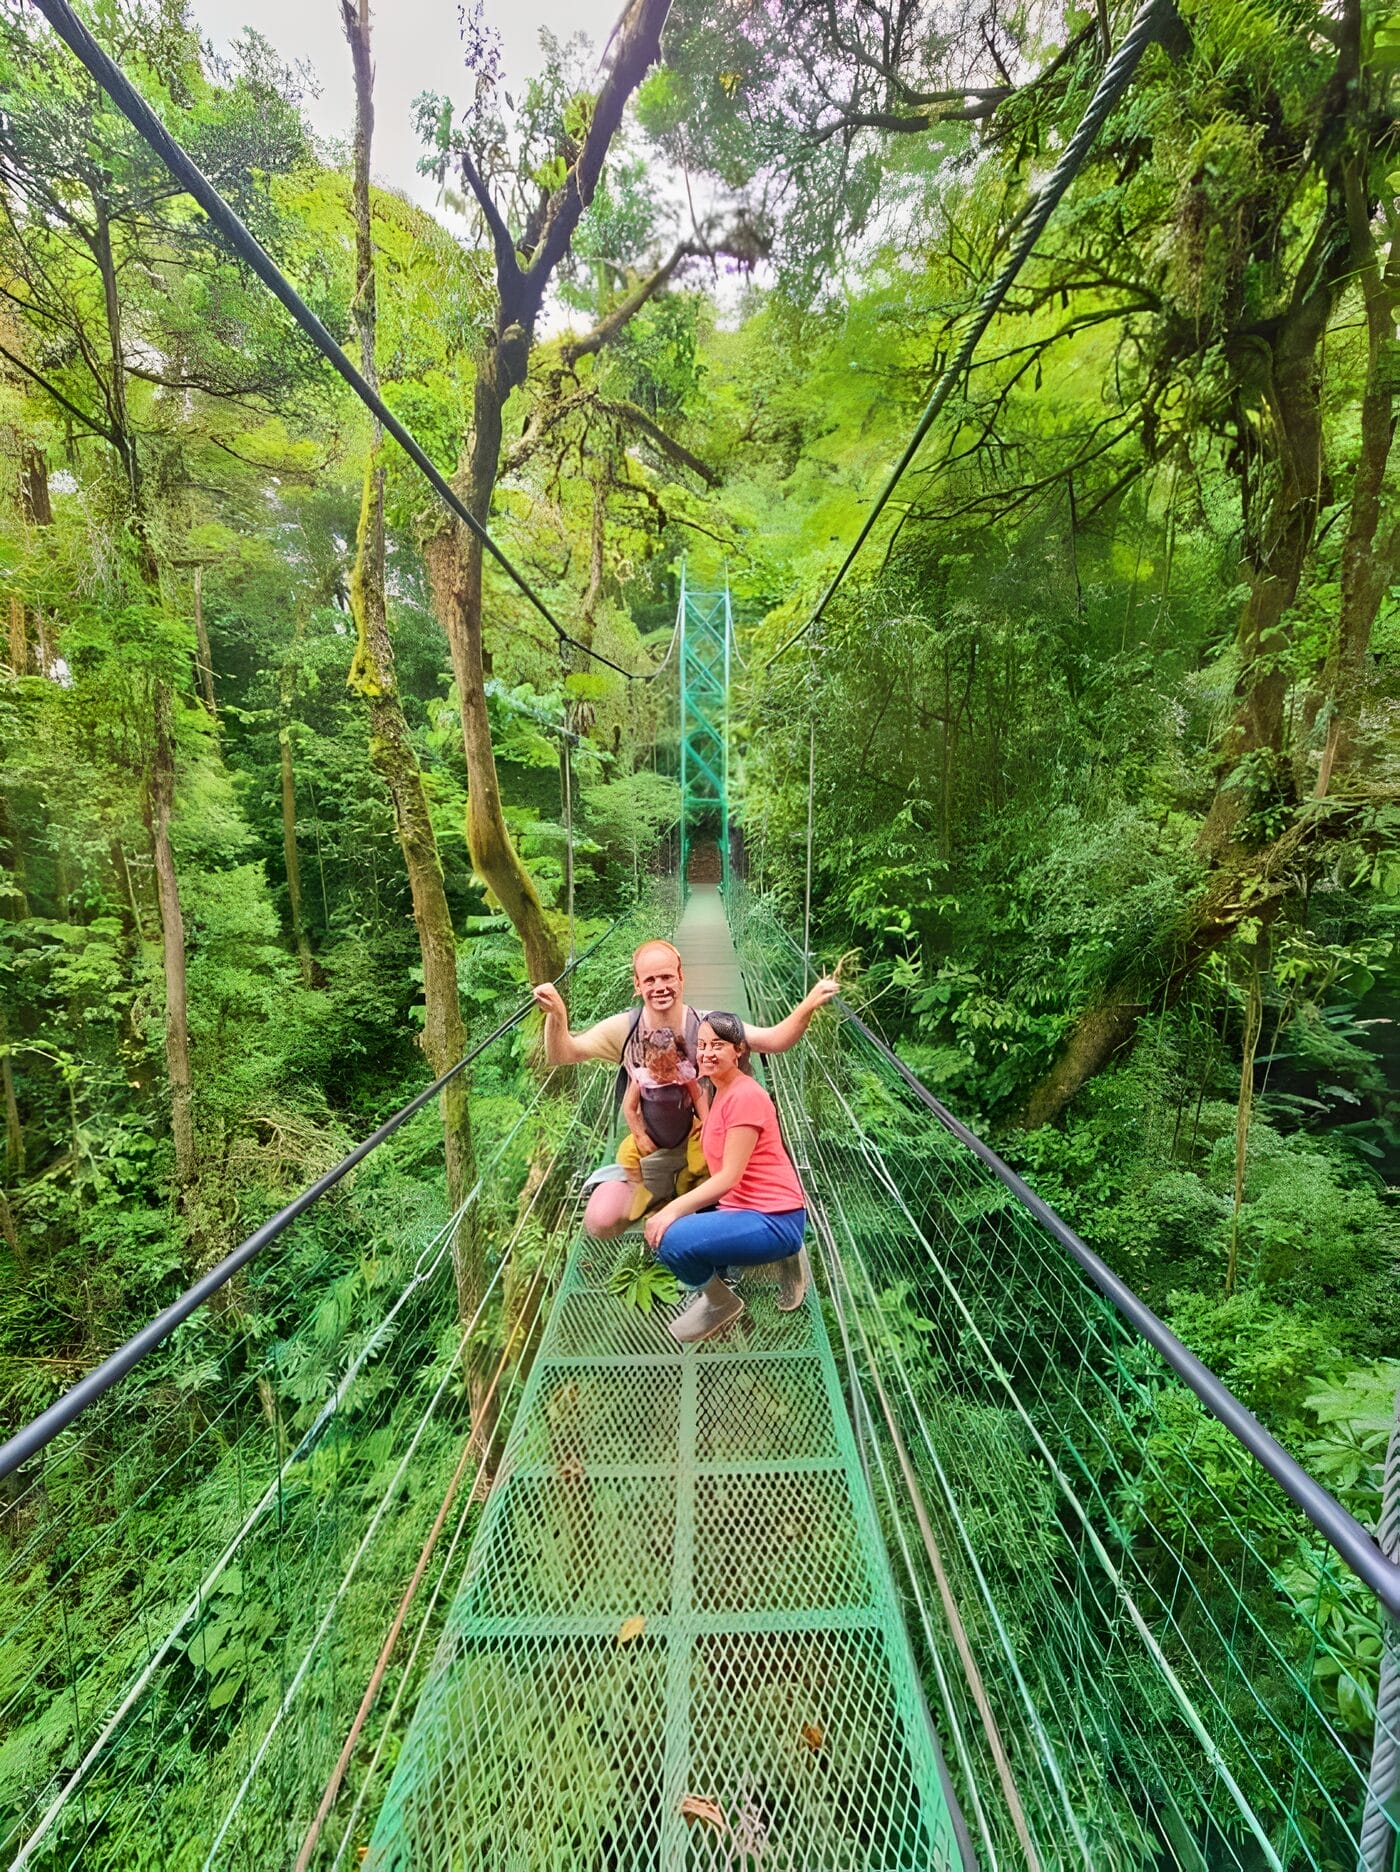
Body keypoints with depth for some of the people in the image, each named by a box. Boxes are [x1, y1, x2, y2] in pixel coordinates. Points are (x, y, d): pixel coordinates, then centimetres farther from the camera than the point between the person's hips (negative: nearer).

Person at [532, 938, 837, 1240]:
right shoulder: (625, 1028, -12)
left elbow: (774, 1041, -19)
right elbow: (561, 1055, -11)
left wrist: (808, 1006, -37)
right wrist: (556, 1015, -31)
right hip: (648, 1156, 0)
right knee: (600, 1222, -17)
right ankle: (662, 1195, 15)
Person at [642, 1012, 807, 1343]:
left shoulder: (745, 1095, -17)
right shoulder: (722, 1091, 12)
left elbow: (730, 1176, -21)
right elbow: (718, 1169, 10)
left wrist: (676, 1208, -25)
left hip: (773, 1219, -10)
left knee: (672, 1239, -26)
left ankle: (721, 1303, 6)